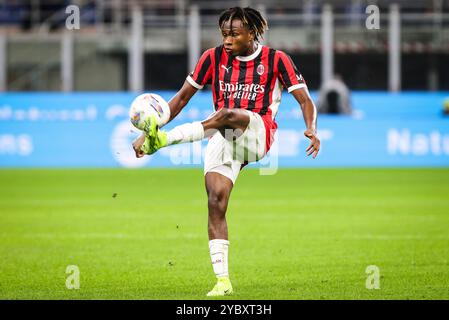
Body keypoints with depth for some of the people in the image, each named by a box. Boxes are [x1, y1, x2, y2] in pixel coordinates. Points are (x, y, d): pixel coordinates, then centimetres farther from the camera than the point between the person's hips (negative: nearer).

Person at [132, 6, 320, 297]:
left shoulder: (276, 59, 1)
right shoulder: (214, 57, 8)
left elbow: (305, 100, -2)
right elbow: (182, 97, 13)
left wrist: (312, 130, -23)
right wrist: (149, 130, 6)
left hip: (258, 133, -3)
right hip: (223, 140, 3)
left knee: (227, 115, -37)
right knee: (216, 202, -16)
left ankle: (162, 141, -44)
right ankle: (223, 281, -13)